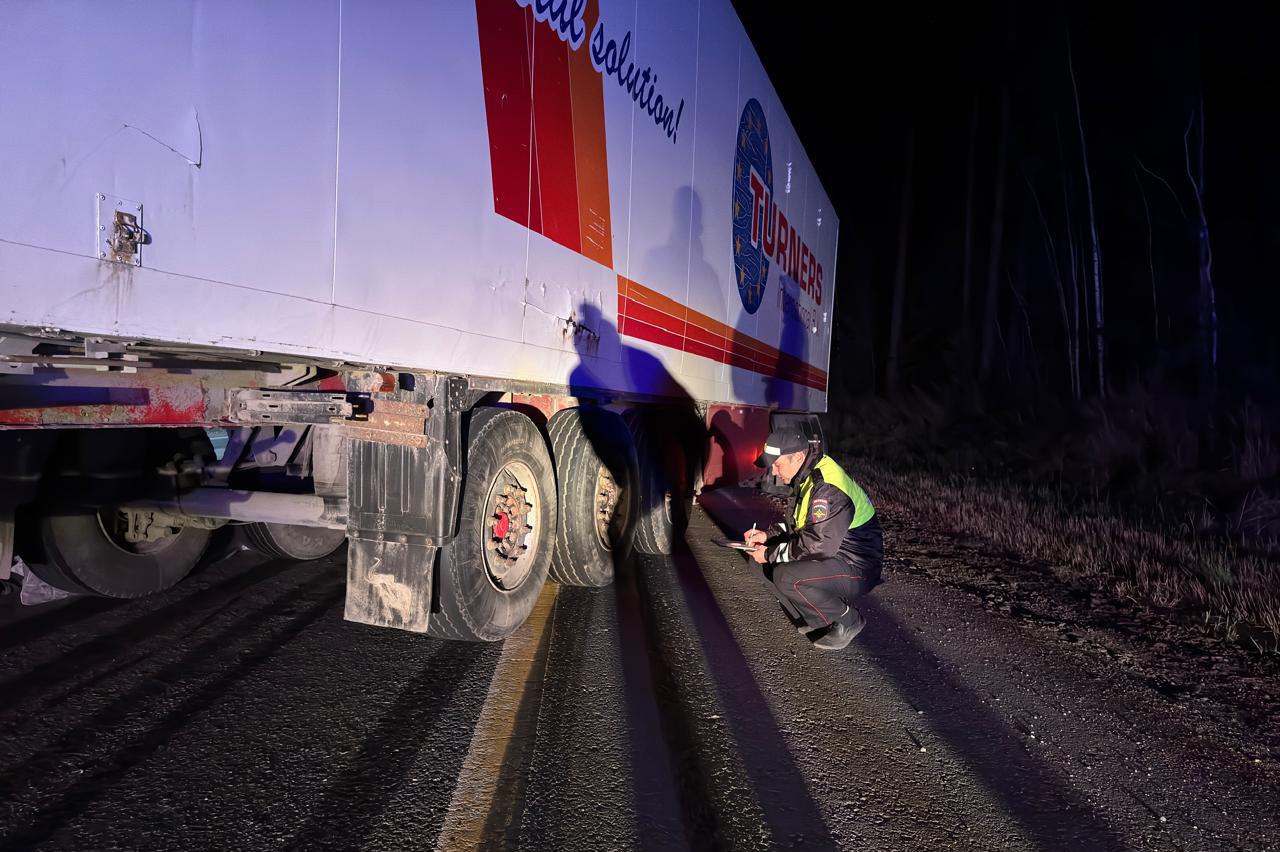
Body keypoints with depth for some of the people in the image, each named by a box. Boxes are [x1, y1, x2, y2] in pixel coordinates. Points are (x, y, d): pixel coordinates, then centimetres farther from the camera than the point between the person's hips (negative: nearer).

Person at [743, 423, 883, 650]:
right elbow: (797, 525, 16)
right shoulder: (807, 477, 5)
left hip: (857, 569, -10)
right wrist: (768, 536, 1)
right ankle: (823, 616, 13)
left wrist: (771, 554, -18)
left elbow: (818, 545, -29)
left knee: (786, 577, -27)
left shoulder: (827, 489, -27)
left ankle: (847, 621, -5)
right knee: (772, 564, 5)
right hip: (835, 553, 10)